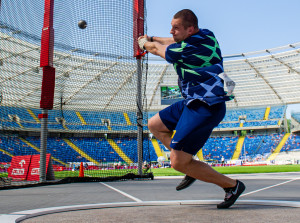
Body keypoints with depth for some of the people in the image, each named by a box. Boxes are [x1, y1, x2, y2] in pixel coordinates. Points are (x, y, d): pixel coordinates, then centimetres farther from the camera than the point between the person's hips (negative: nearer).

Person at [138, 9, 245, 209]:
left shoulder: (190, 48, -20)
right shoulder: (206, 35, 6)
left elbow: (158, 49, 0)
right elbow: (174, 42, 27)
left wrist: (145, 43, 21)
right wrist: (152, 38, 36)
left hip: (204, 108, -11)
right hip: (194, 102, 11)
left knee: (178, 163, -9)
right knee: (154, 125, 18)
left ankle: (232, 185, 6)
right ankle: (191, 166, 18)